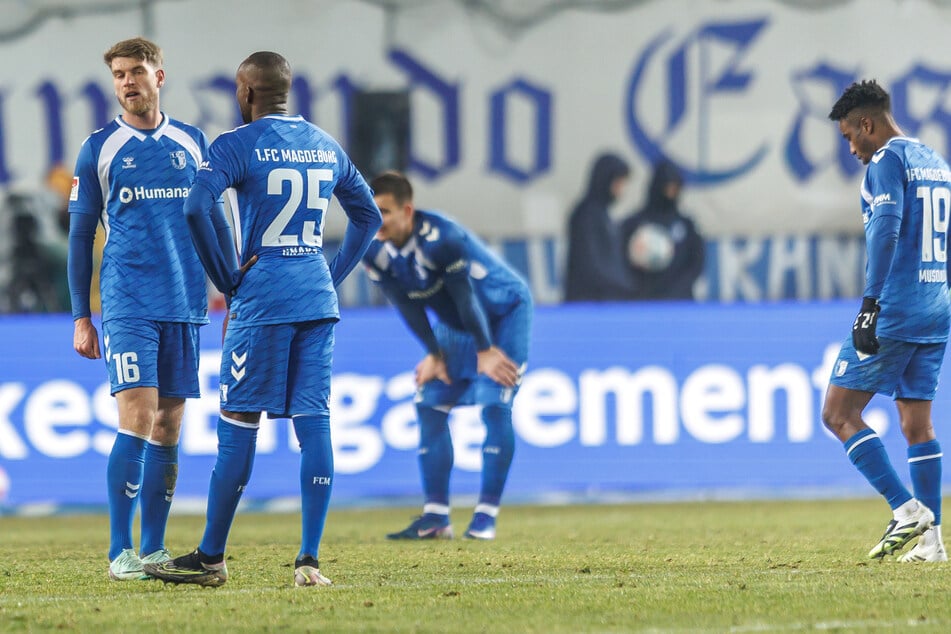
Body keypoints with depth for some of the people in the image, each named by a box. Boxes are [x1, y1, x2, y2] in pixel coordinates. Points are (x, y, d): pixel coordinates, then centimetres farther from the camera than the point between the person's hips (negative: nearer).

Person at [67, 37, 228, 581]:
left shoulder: (193, 143, 10)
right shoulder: (99, 149, 3)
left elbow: (214, 221, 17)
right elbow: (81, 237, 6)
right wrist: (81, 317, 2)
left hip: (185, 305, 3)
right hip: (128, 306, -3)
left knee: (169, 425, 5)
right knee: (138, 417, -14)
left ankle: (154, 549, 12)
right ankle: (120, 552, -11)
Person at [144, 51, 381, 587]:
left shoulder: (237, 146, -5)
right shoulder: (326, 146, 14)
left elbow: (197, 209, -19)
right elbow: (368, 215, 24)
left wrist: (227, 280, -8)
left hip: (262, 299, -5)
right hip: (319, 301, 5)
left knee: (239, 423, -1)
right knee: (314, 423, 2)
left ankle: (211, 558, 4)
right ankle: (310, 560, -3)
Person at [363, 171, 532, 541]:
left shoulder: (441, 239, -35)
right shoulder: (374, 250, -15)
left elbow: (465, 296, -26)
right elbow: (407, 305, -7)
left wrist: (486, 350, -17)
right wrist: (434, 354, -7)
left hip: (505, 312, -7)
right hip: (454, 324, 7)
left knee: (494, 406, -15)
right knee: (429, 406, -1)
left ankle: (486, 515, -11)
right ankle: (435, 517, 2)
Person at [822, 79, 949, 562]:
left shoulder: (887, 160, -8)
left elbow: (886, 228, -21)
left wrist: (870, 305, -26)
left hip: (894, 314, -9)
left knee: (839, 414, -3)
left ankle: (907, 509, -13)